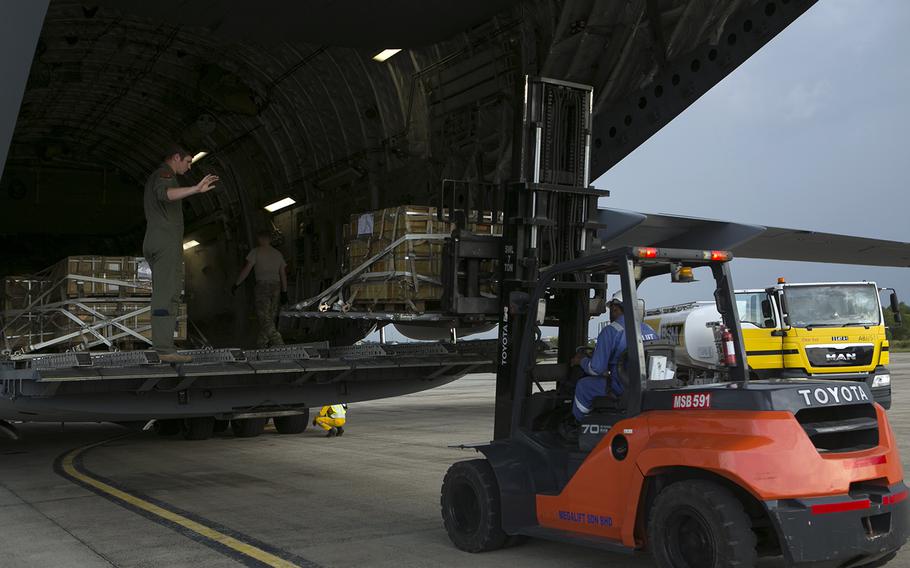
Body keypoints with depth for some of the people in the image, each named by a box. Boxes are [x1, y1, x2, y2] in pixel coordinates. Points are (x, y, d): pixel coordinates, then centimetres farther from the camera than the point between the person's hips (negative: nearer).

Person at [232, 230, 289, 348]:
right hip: (276, 286, 6)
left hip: (262, 286, -6)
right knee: (270, 319, 10)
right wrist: (284, 292, 18)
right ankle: (262, 344, 14)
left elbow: (246, 270, -4)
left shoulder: (256, 252, -1)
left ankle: (279, 344, -25)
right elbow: (283, 274, 14)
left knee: (265, 320, -10)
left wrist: (236, 284, 5)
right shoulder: (278, 254, 15)